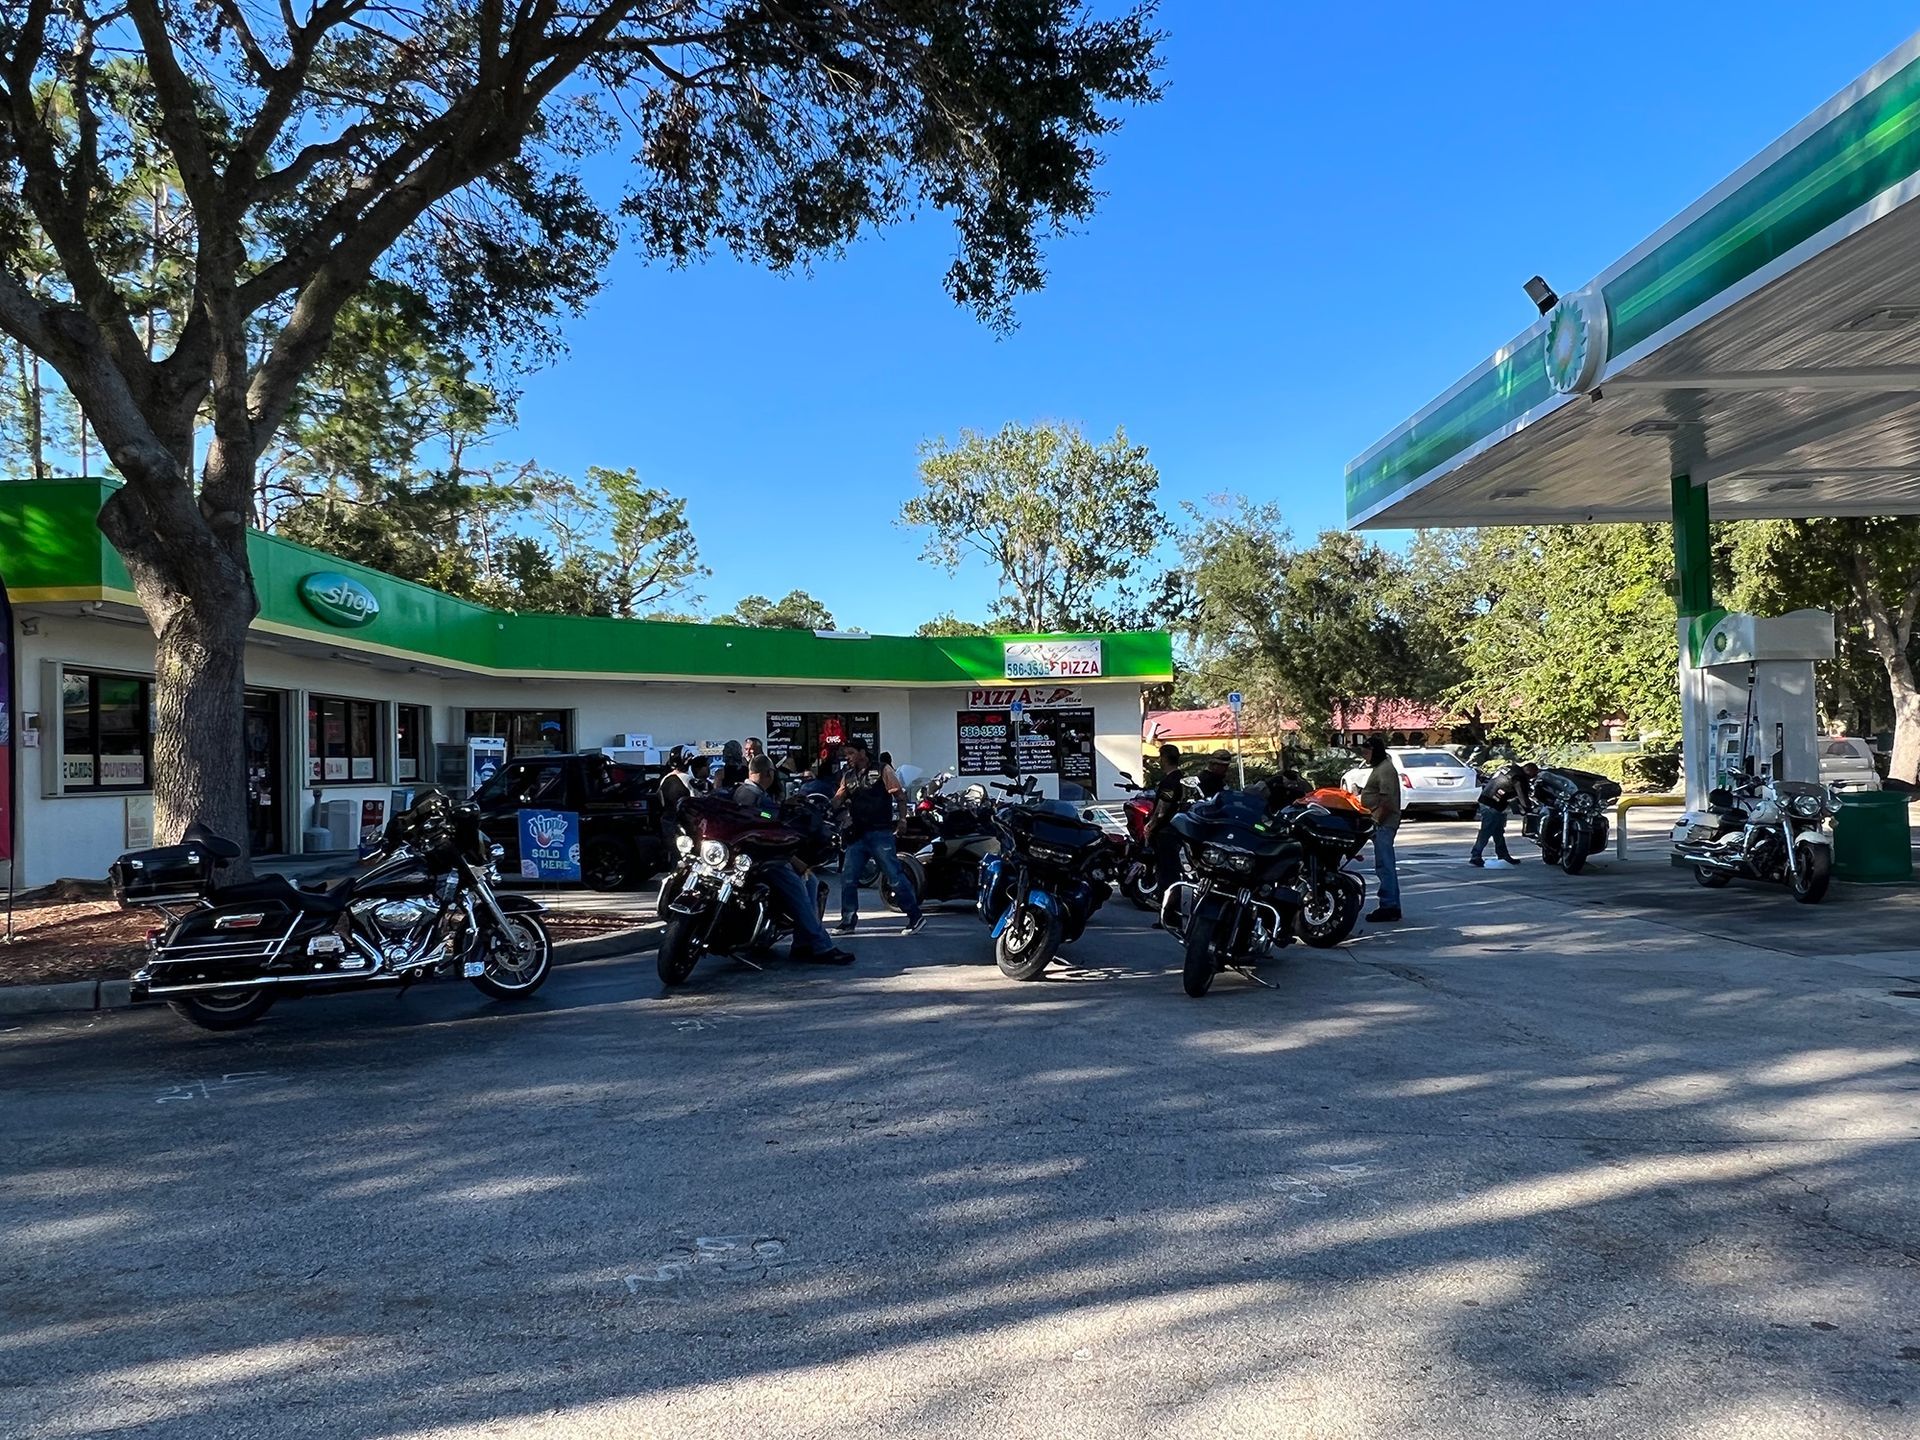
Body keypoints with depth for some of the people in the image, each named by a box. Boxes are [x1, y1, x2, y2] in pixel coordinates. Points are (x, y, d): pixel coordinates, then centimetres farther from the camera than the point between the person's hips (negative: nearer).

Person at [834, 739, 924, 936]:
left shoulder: (883, 770, -1)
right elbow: (836, 800, 7)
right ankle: (847, 923, 12)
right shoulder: (848, 776, 15)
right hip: (857, 835, 6)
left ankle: (916, 916, 1)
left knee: (894, 876, -7)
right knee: (847, 878, 3)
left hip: (880, 833, -5)